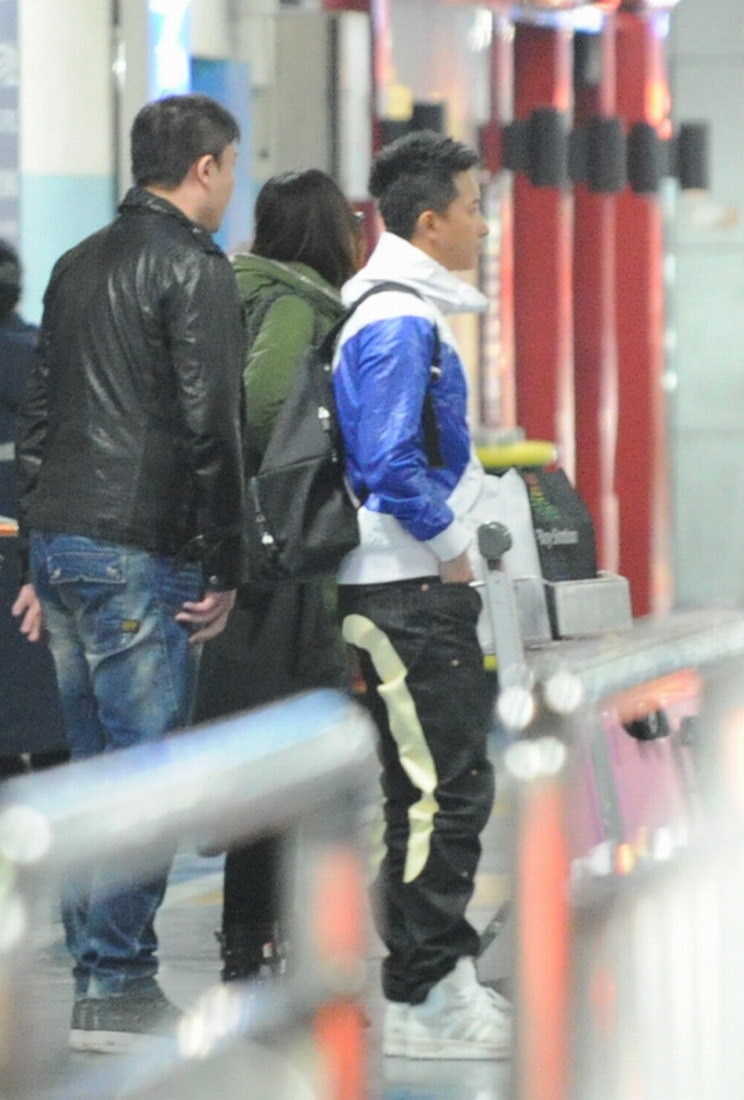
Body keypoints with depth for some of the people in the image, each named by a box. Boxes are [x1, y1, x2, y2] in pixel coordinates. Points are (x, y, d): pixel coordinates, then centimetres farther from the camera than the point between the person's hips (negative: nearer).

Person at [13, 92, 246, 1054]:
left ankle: (97, 970, 16)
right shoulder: (194, 269, -8)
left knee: (96, 764, 13)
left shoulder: (79, 265, 17)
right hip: (142, 552, -8)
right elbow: (210, 425, -14)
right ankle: (117, 989, -5)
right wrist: (224, 568, -9)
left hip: (61, 541, 8)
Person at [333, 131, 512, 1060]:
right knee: (442, 790, -7)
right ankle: (421, 1001, -3)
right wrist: (450, 547, -15)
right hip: (408, 591, -11)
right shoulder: (397, 324, -17)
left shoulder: (409, 314, 16)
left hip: (425, 587, 11)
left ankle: (443, 970, 24)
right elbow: (389, 465, -25)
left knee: (443, 786, 16)